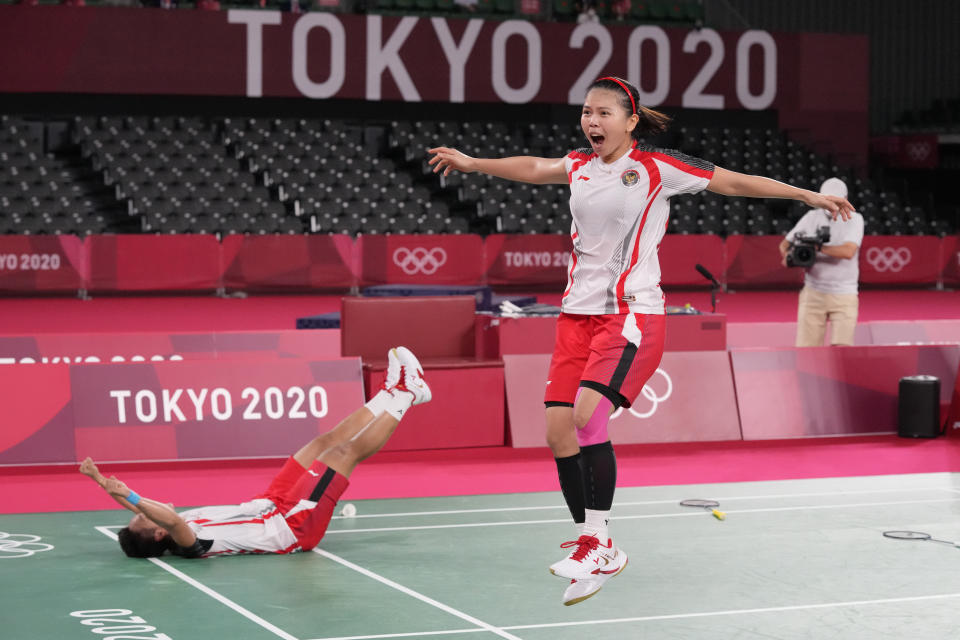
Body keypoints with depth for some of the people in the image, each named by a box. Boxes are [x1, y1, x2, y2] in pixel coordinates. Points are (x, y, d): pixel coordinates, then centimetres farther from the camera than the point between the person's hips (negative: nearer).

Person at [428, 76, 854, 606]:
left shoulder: (655, 167, -5)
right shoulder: (580, 166, 10)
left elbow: (733, 181, -3)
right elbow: (532, 168, 30)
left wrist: (807, 195, -4)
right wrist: (473, 163, 37)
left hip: (633, 314, -6)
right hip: (578, 312, 6)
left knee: (588, 415, -24)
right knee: (559, 431, -1)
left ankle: (599, 546, -14)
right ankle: (591, 545, 13)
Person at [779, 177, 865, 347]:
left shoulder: (854, 219, -1)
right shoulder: (812, 217, 8)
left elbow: (848, 251, -17)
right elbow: (785, 243, 14)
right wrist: (788, 255, -9)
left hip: (843, 295, -2)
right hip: (813, 293, 2)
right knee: (805, 348, -4)